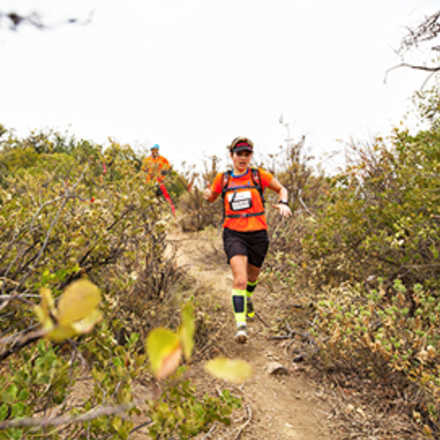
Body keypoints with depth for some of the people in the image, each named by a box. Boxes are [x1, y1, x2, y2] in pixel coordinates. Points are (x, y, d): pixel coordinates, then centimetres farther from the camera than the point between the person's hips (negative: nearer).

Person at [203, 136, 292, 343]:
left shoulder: (259, 175, 1)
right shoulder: (223, 178, 3)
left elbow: (281, 189, 13)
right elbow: (212, 198, 20)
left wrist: (283, 203, -8)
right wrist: (207, 194, -4)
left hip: (258, 234, 2)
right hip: (233, 234, -1)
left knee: (252, 275, 22)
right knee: (239, 279, -19)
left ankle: (248, 298, 55)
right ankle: (240, 326, -19)